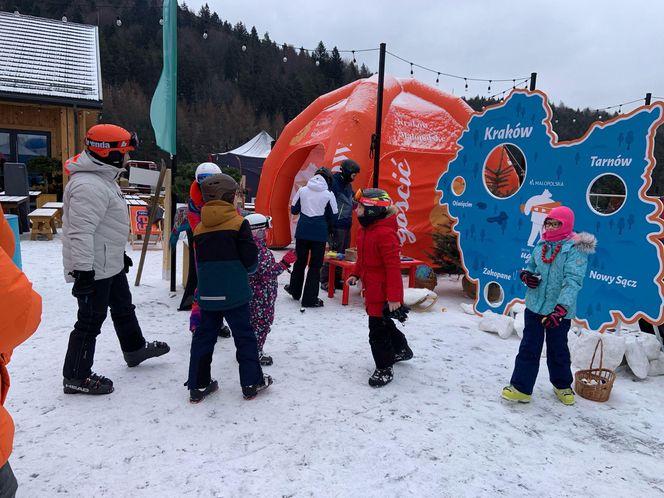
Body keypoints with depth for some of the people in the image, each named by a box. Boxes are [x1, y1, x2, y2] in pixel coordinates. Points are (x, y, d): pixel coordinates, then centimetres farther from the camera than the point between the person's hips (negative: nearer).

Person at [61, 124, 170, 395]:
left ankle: (135, 349, 43)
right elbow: (80, 231, -29)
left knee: (123, 308, 24)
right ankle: (76, 376, 15)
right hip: (94, 268, -11)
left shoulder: (102, 178, 13)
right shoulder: (89, 186, -24)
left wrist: (120, 253, 27)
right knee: (91, 320, 1)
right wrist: (83, 269, -29)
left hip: (110, 263, 11)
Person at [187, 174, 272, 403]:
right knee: (244, 335, 7)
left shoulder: (200, 227, 6)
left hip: (207, 293, 4)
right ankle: (251, 382, 15)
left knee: (204, 335, 13)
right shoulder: (238, 222, -8)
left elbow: (199, 260, 13)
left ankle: (198, 384, 19)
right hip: (234, 292, -4)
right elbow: (250, 257, -10)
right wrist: (246, 270, 10)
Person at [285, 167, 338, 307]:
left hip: (302, 232, 3)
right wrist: (328, 229, 19)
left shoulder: (302, 190, 3)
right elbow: (332, 217, 1)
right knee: (315, 265, 5)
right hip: (319, 234, -3)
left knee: (300, 261, 20)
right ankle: (310, 299, 7)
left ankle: (295, 290, 35)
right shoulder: (328, 194, -4)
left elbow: (294, 210, 10)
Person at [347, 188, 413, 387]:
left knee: (378, 330, 1)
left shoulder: (385, 233, -25)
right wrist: (356, 274, 13)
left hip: (383, 292, -10)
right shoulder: (364, 229, 6)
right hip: (372, 289, 10)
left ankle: (384, 369, 18)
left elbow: (393, 267, -26)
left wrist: (394, 296, -25)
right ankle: (401, 349, 48)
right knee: (383, 323, 25)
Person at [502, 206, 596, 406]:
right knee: (529, 348, 7)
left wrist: (561, 308, -33)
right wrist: (526, 275, -4)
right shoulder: (542, 245, 5)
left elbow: (573, 281, -22)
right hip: (534, 306, 4)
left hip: (559, 311, -4)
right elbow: (531, 266, 21)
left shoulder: (576, 248, -13)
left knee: (558, 349, 14)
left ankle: (563, 385, 37)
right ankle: (521, 387, 16)